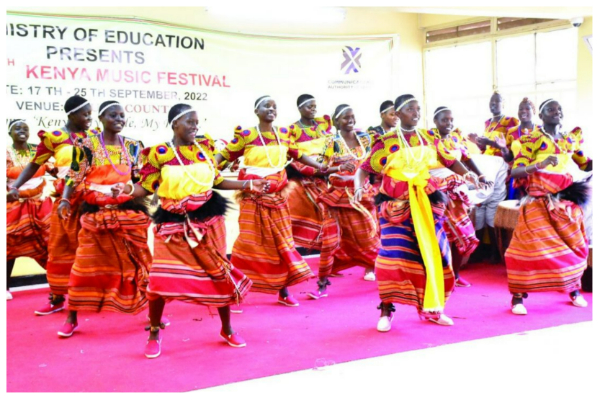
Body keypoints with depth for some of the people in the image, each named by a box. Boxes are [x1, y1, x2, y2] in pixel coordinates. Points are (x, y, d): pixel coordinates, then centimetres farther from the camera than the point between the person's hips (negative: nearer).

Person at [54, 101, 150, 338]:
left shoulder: (133, 146, 8)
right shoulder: (87, 145, -2)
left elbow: (140, 180, 11)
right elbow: (74, 177, -4)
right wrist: (65, 199, -18)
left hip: (129, 212, 2)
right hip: (96, 214, -2)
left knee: (137, 263, 6)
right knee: (86, 264, 2)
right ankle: (72, 317, 13)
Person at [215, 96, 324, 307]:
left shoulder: (284, 133, 7)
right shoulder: (246, 135, -6)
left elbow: (298, 155, 17)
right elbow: (224, 155, -5)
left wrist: (320, 166, 9)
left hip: (277, 197, 4)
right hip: (253, 197, -4)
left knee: (282, 242, 8)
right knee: (250, 242, -2)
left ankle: (283, 291, 19)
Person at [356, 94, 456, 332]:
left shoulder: (429, 140, 10)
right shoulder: (387, 142, 0)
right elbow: (365, 169, -1)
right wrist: (359, 187, -21)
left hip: (426, 205, 4)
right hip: (396, 205, -4)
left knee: (433, 254, 5)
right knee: (393, 255, -11)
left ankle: (430, 307, 21)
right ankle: (386, 310, -1)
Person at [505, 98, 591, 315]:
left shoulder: (570, 139, 12)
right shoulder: (533, 140, -4)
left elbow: (586, 164, 18)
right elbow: (515, 171, -13)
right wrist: (539, 165, -27)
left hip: (567, 203, 5)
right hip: (539, 203, -5)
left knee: (574, 246, 10)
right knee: (531, 246, -10)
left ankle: (574, 290, 27)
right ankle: (517, 297, -5)